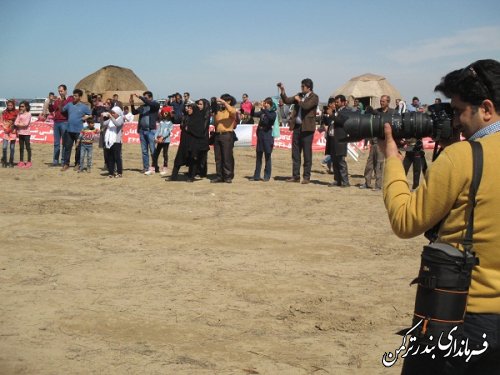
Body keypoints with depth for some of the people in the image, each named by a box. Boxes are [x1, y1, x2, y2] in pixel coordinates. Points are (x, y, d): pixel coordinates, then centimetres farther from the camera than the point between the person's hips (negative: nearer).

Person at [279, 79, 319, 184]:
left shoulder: (314, 97, -5)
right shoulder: (299, 95, 14)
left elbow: (306, 106, -20)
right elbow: (287, 101, 8)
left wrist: (299, 100, -4)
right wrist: (282, 91, -4)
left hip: (307, 128, -6)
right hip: (297, 127, 6)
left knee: (307, 153, -1)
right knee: (295, 153, 8)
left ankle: (306, 177, 5)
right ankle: (295, 176, 14)